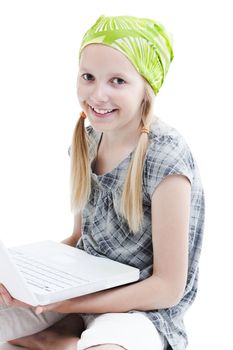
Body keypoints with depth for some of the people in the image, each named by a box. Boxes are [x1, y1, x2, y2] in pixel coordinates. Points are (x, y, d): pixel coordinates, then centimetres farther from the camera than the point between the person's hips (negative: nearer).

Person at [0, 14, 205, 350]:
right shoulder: (87, 140, 0)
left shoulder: (164, 156, -21)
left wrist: (61, 304, -23)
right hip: (83, 282, 7)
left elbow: (168, 288, -18)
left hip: (144, 308, -6)